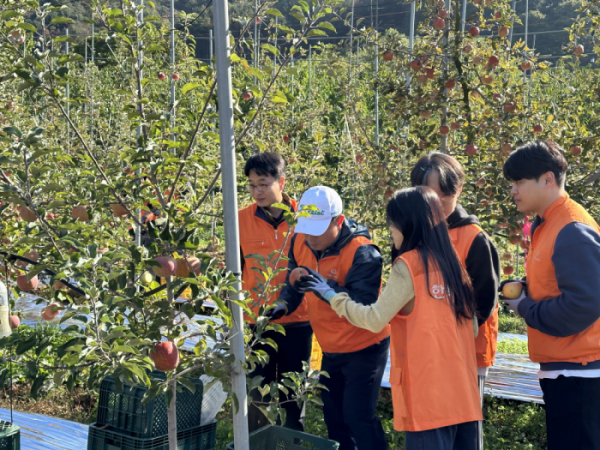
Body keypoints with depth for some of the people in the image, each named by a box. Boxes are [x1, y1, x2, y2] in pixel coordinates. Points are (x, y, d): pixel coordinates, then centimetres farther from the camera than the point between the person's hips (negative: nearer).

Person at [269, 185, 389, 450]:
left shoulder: (362, 253, -26)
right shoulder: (301, 241, -5)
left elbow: (363, 306, -30)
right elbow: (294, 282, 9)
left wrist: (325, 287, -39)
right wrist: (284, 304, -10)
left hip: (364, 348, -7)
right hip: (331, 349, 7)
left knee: (358, 417, -7)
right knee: (333, 415, 17)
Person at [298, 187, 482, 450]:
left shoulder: (408, 265, -10)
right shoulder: (452, 263, 10)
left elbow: (375, 319, -10)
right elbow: (471, 326, 14)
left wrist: (330, 295, 1)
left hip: (428, 393, -7)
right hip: (462, 390, 7)